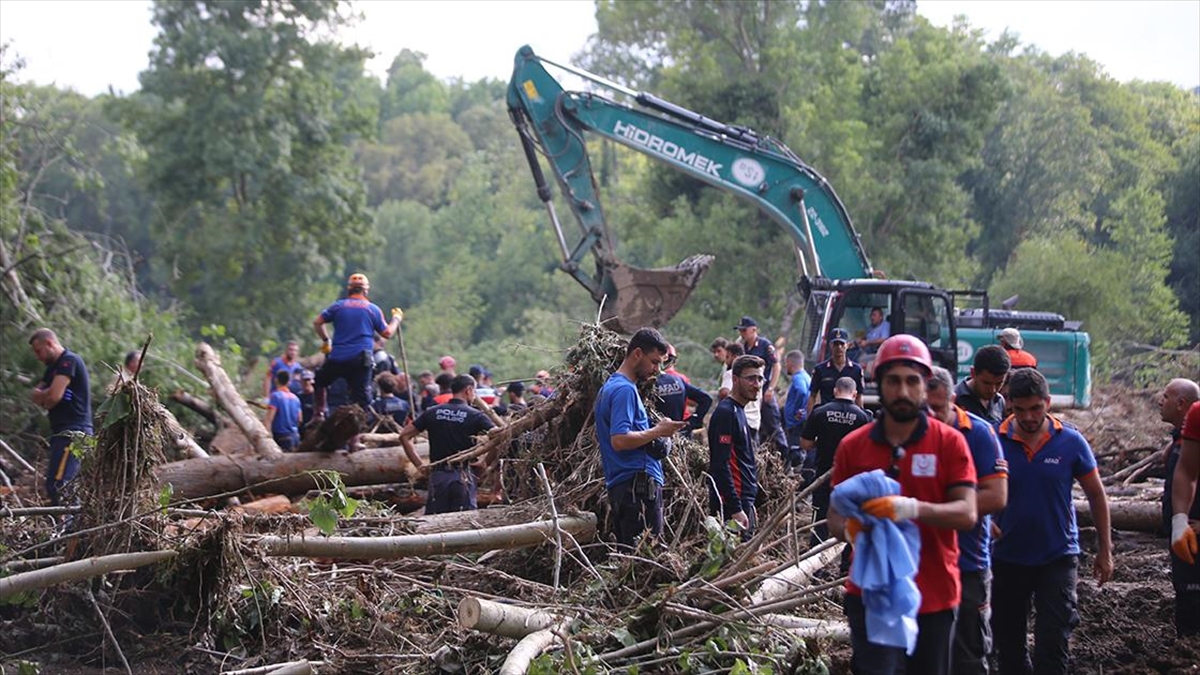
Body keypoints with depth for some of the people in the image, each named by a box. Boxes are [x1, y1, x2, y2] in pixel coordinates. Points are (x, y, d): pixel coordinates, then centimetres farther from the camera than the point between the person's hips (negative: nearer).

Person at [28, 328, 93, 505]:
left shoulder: (69, 361, -10)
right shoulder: (54, 366, 23)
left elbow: (54, 396, -19)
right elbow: (35, 394, 17)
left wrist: (41, 397, 3)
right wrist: (45, 396, -5)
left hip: (72, 432, -11)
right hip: (63, 432, 11)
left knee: (56, 485, -19)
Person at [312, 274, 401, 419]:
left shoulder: (338, 306, 6)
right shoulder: (373, 309, 3)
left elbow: (317, 322, 5)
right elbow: (387, 333, 7)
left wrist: (325, 340, 18)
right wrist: (396, 318, 24)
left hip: (337, 358, 1)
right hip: (360, 360, -1)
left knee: (319, 382, 24)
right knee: (361, 397, 0)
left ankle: (319, 415, 15)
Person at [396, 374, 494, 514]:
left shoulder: (432, 413, 8)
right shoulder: (475, 416, -2)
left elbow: (404, 436, 8)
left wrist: (419, 465, 9)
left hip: (438, 475, 3)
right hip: (463, 476, -3)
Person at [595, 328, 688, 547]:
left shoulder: (610, 386, 20)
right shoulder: (625, 390, -12)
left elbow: (600, 437, 27)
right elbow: (619, 440, -23)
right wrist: (658, 431, -13)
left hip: (619, 486, 10)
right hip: (638, 486, -10)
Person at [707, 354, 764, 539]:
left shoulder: (738, 411, 17)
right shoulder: (726, 412, -13)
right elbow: (721, 465, -20)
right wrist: (736, 509, -23)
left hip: (743, 501, 10)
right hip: (731, 506, -10)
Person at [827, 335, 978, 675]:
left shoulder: (950, 442, -2)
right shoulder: (853, 446, 4)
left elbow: (967, 513, -11)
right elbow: (834, 515, 9)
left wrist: (914, 509, -30)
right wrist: (848, 529, -16)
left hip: (934, 595, 0)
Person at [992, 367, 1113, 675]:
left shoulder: (1071, 442, -6)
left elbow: (1096, 495, 4)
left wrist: (1105, 550, 5)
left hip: (1057, 557, -1)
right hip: (1007, 557, 2)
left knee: (1052, 644, -6)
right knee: (1008, 642, 13)